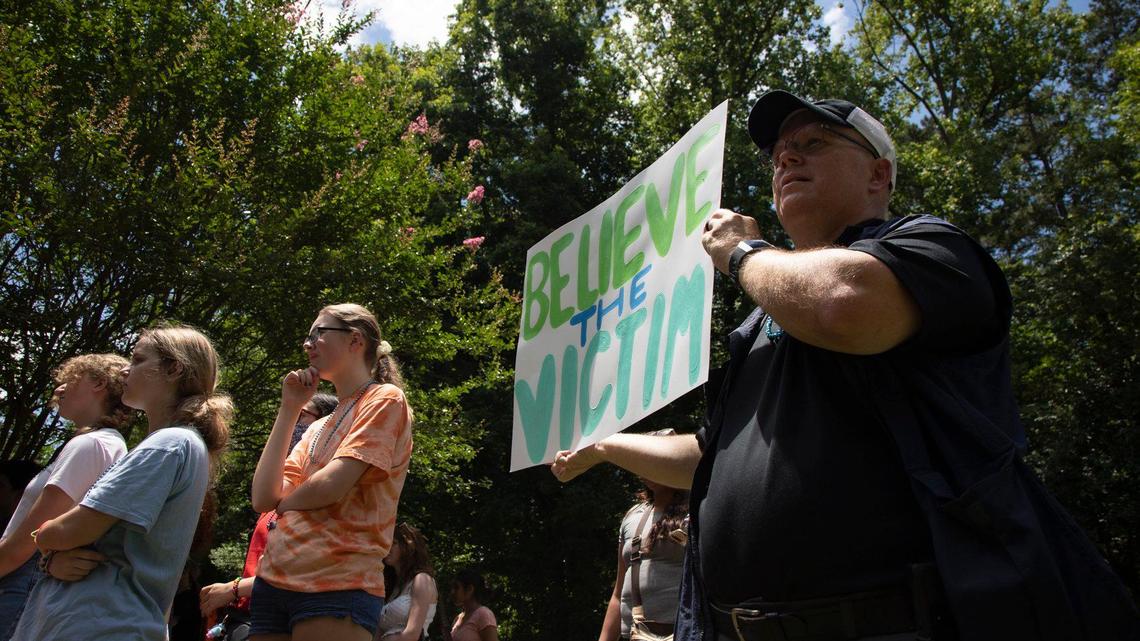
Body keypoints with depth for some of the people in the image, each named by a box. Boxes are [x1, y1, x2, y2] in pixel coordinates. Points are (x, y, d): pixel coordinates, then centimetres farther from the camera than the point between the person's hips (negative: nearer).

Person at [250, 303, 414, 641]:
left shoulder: (385, 400, -2)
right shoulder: (318, 428, 21)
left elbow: (330, 486, -15)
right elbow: (263, 499, 7)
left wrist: (285, 502, 6)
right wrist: (289, 410, 9)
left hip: (337, 586, -7)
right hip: (272, 582, 7)